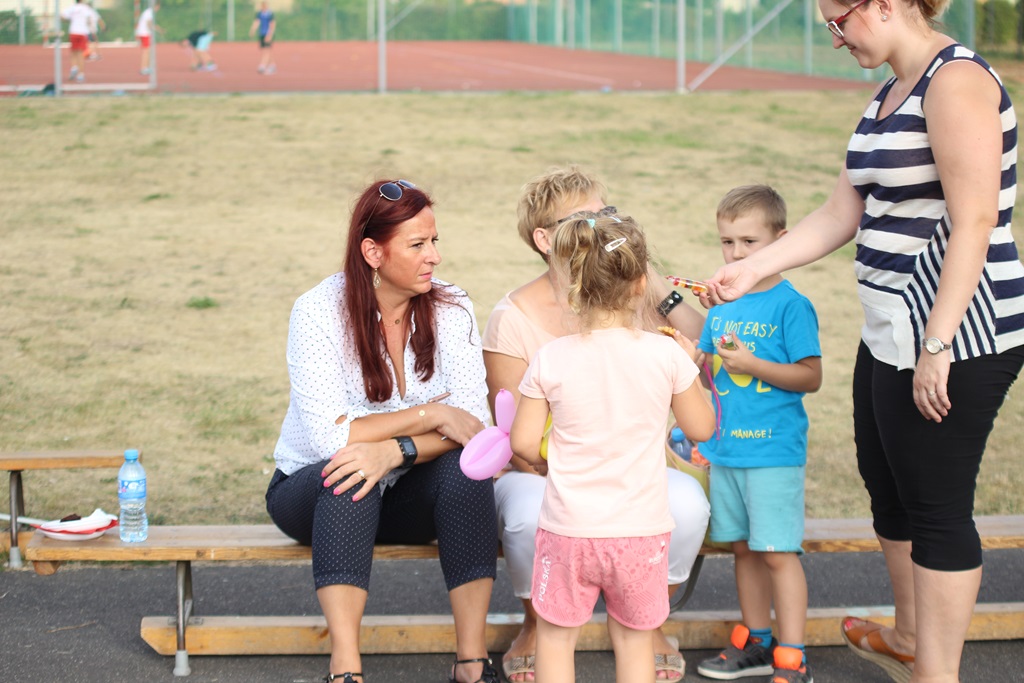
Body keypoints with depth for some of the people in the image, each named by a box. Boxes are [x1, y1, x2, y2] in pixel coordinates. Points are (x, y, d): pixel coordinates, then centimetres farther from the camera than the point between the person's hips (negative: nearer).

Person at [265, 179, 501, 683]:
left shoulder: (450, 309, -8)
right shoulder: (319, 312, -17)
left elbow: (473, 421, -18)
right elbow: (328, 436, -26)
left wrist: (394, 451, -34)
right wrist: (430, 414, -26)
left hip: (406, 499, 3)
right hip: (311, 492, -3)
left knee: (465, 464, -28)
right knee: (350, 476, -36)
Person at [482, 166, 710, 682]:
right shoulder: (515, 317, -10)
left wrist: (657, 287, -15)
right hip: (543, 475, -3)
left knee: (687, 503, -29)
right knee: (531, 515, -38)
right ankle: (537, 624, -4)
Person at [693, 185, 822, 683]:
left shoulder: (790, 305, -10)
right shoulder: (722, 307, 10)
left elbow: (811, 377, -13)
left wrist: (753, 364, -21)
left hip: (774, 450, -7)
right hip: (726, 450, 7)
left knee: (778, 553, -5)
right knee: (743, 548, 15)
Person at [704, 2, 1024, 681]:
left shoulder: (956, 80, -16)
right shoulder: (890, 94, 15)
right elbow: (843, 214, 17)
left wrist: (937, 346, -24)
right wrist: (752, 270, 11)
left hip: (956, 336, -10)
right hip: (890, 333, 10)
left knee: (937, 504, -2)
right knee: (887, 484, 21)